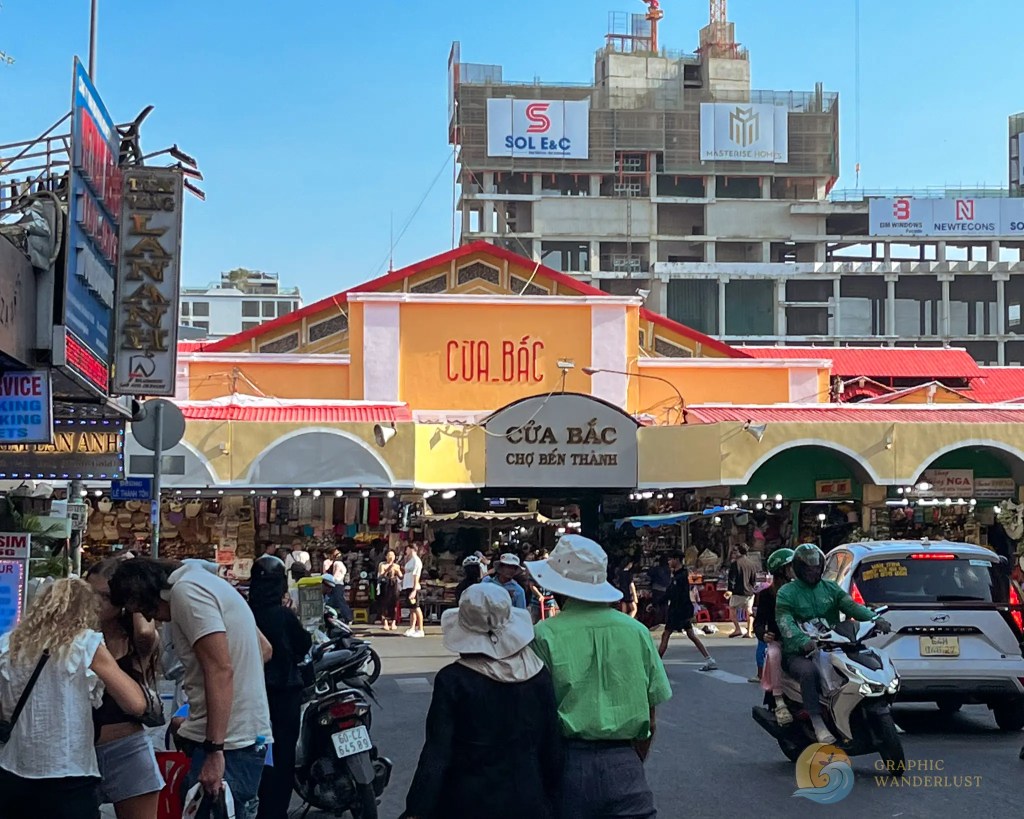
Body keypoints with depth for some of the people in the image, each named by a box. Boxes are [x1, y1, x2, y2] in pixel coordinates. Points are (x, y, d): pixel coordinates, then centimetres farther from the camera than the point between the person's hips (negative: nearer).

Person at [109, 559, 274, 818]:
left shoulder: (186, 592, -11)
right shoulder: (203, 582, 19)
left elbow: (220, 669, -20)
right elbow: (264, 649, 23)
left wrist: (214, 750, -22)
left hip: (230, 743, -10)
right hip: (247, 734, 10)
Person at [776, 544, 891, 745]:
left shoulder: (830, 588, 16)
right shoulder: (786, 593, 1)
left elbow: (852, 606, 0)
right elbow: (785, 624, -15)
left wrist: (876, 619, -21)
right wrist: (803, 641, -36)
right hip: (798, 653, -5)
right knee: (809, 672, -37)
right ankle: (817, 723, -33)